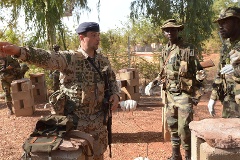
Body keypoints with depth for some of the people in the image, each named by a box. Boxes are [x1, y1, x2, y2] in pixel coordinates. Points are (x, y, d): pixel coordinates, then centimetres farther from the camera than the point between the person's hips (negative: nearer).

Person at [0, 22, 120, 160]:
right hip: (75, 120, -3)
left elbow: (112, 80, 16)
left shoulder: (104, 60, 3)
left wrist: (115, 94, -5)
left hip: (98, 120, 4)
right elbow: (47, 58, -27)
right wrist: (19, 51, -44)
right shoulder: (69, 58, -12)